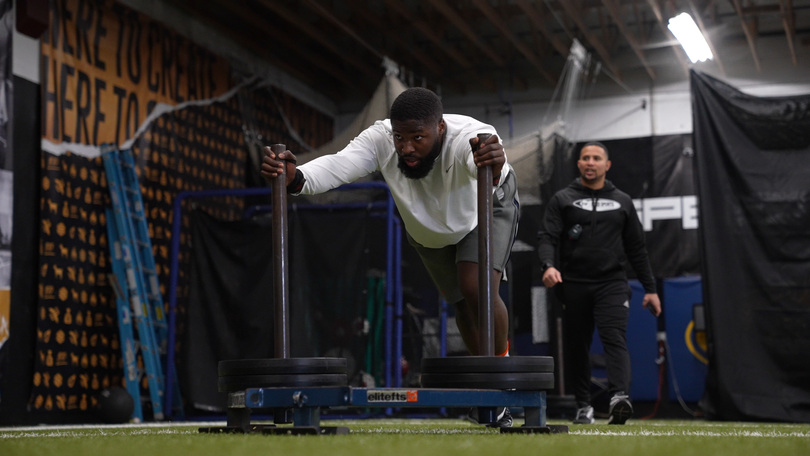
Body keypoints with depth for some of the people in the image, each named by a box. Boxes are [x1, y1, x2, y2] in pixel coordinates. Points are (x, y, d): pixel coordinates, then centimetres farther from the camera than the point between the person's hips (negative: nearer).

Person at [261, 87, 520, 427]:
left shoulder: (471, 137, -44)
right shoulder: (380, 139, -35)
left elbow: (485, 166, -67)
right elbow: (337, 165, -51)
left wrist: (493, 166, -90)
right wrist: (294, 178, -70)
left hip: (490, 208, -4)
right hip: (429, 227, 4)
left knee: (477, 289, -26)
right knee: (460, 302, 15)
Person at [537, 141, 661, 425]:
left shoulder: (622, 202, 15)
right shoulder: (562, 200, 8)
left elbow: (636, 248, 17)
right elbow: (547, 238, -3)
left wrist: (650, 288, 11)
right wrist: (548, 266, -24)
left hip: (612, 283, 0)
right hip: (574, 285, 0)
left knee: (615, 339, -17)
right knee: (577, 346, 5)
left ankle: (619, 397, -32)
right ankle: (583, 406, 17)